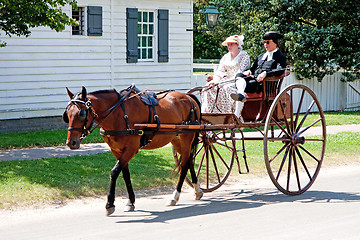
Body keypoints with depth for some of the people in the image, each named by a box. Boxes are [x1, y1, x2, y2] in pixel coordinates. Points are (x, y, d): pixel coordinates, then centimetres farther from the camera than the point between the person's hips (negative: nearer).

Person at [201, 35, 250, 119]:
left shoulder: (244, 56, 0)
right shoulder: (225, 57, 20)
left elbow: (241, 73, -13)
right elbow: (219, 71, 13)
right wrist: (215, 81, -10)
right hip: (227, 81, 6)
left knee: (226, 89, -37)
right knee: (208, 89, -17)